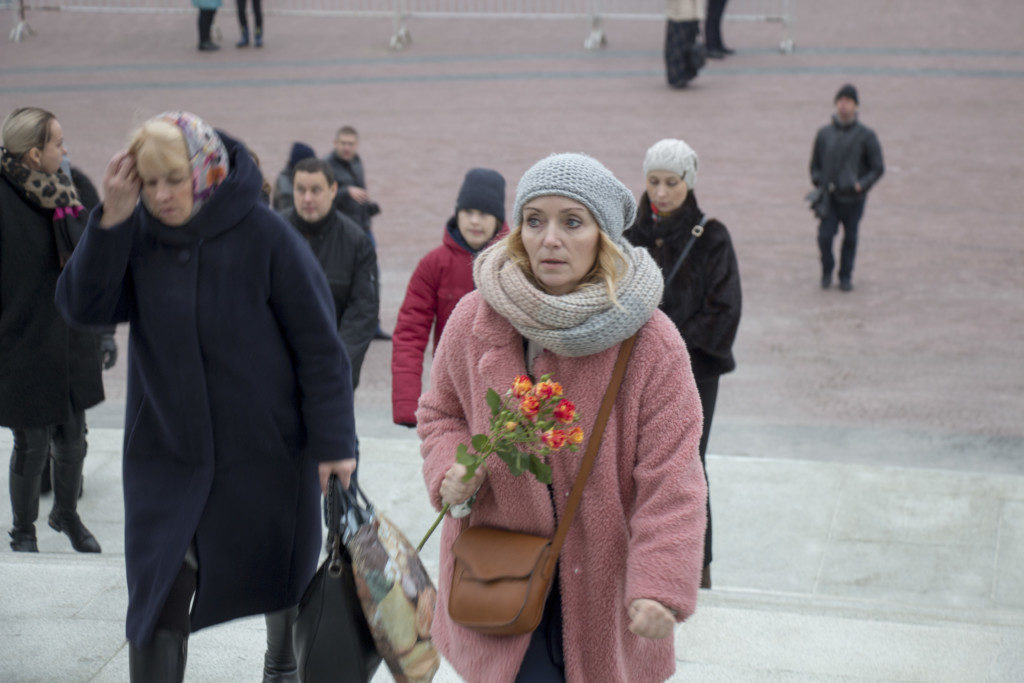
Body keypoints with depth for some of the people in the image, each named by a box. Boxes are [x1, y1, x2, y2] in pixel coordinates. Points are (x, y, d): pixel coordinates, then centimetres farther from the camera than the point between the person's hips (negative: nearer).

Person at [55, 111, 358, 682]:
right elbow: (84, 307, -12)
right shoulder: (138, 234, -4)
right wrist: (111, 219, -22)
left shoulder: (263, 234, -14)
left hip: (266, 453, -1)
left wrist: (334, 442, -11)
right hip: (167, 456, 2)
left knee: (280, 578, 19)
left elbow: (320, 345, -11)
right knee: (159, 604, -3)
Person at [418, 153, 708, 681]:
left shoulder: (651, 343, -11)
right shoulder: (475, 320, -4)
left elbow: (669, 479, -12)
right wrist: (448, 469, -9)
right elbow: (441, 413, 14)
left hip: (601, 585, 0)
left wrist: (660, 586, -22)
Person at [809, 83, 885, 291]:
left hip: (853, 198, -1)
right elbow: (815, 164, 15)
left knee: (850, 238, 7)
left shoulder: (866, 136, -2)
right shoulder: (824, 133, 5)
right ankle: (827, 271, 16)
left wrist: (861, 185, -14)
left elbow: (878, 167, 1)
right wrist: (819, 183, -2)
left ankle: (846, 276, 24)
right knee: (825, 236, -9)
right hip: (829, 196, 1)